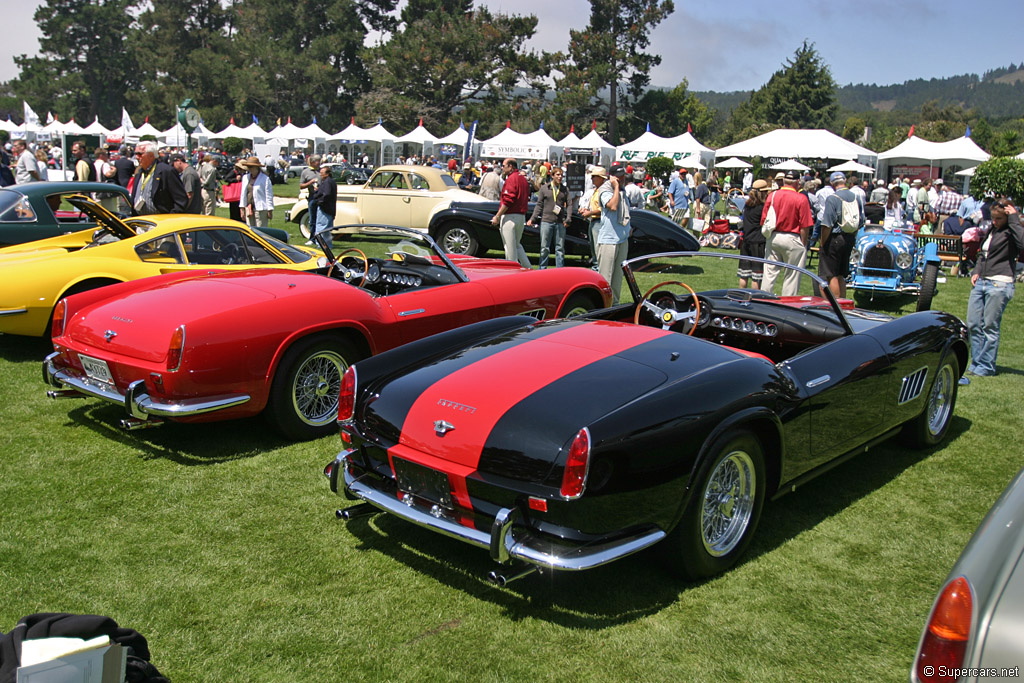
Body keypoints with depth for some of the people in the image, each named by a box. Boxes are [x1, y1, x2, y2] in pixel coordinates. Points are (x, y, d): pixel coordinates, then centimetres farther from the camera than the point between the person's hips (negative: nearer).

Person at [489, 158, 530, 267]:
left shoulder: (511, 179, -13)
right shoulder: (523, 179, 15)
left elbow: (507, 201, -20)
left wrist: (497, 216, -16)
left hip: (510, 216, -9)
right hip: (522, 216, 9)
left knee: (509, 246, -3)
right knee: (517, 245, 19)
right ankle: (527, 268, 14)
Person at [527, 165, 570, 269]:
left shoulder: (565, 189, 10)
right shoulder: (544, 188, 6)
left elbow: (569, 205, 8)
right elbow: (539, 205, 6)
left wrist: (568, 219, -7)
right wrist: (533, 218, -3)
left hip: (560, 222, 2)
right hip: (546, 221, -2)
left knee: (560, 248, 4)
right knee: (544, 248, 2)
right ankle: (542, 270, 9)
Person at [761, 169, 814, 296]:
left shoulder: (772, 195, 0)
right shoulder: (801, 199, -10)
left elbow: (764, 220, 4)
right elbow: (805, 226, -10)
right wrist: (803, 245, -1)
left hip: (773, 237, 4)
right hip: (792, 240, -4)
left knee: (770, 273, 10)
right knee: (792, 275, 5)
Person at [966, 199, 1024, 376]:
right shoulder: (990, 229, 16)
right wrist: (976, 272, 12)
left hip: (999, 284, -8)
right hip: (981, 282, 8)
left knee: (990, 327, -1)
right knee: (973, 325, 8)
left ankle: (986, 367, 8)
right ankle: (976, 363, 19)